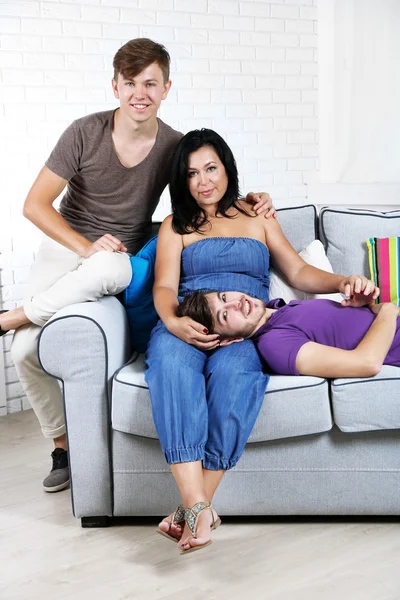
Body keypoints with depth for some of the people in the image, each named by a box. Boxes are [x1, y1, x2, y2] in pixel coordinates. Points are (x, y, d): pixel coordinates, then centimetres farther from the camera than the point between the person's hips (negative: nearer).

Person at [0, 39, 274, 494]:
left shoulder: (175, 148, -4)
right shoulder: (85, 133, -10)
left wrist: (248, 202, -8)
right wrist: (87, 246, -20)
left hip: (118, 261, 0)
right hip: (64, 248, 0)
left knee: (110, 269, -39)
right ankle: (62, 444, 6)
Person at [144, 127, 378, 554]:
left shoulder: (257, 219, 28)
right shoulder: (175, 226, 23)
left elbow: (298, 272, 19)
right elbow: (164, 287, 7)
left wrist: (342, 283, -3)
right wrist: (173, 321, -17)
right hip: (186, 328, 0)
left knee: (232, 370, -38)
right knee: (170, 360, -38)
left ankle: (193, 508, -36)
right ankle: (199, 510, -47)